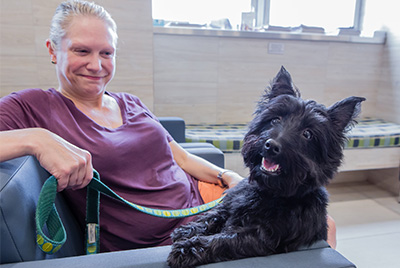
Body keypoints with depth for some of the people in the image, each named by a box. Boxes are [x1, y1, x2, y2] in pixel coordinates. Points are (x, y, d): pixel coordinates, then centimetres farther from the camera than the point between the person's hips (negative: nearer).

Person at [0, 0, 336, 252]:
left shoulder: (131, 104, 14)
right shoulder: (34, 107, -3)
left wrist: (227, 175, 0)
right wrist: (37, 138, -31)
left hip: (201, 197, 7)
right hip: (163, 241, -6)